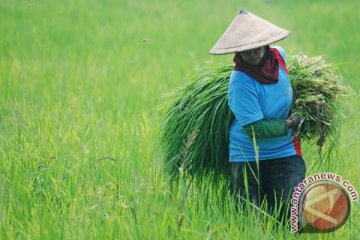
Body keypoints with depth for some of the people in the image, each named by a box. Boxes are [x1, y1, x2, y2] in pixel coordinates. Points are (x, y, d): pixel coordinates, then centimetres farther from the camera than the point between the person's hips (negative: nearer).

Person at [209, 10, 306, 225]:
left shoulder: (279, 56, -6)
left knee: (289, 216, -6)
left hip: (285, 151, 4)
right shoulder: (241, 83, -23)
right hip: (249, 157, -4)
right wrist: (289, 123, -12)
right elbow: (255, 129, -22)